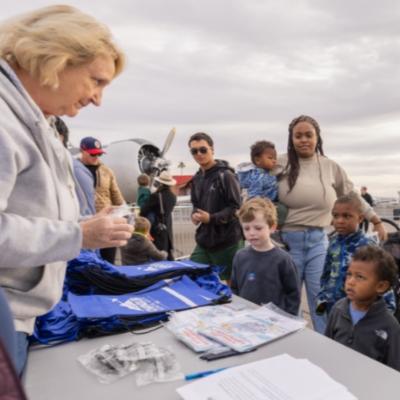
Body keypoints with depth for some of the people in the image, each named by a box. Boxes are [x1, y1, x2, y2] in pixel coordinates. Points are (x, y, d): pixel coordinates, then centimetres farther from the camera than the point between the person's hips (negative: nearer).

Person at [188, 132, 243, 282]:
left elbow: (236, 208, -15)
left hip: (227, 241, -6)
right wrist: (195, 214, -1)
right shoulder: (197, 178, 12)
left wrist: (211, 218, -24)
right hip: (204, 241, 7)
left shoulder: (225, 175, -12)